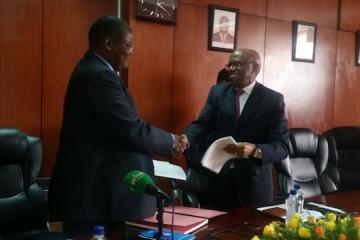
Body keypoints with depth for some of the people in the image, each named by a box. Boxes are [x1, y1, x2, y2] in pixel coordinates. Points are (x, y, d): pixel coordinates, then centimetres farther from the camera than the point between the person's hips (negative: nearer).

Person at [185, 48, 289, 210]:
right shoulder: (218, 92, 5)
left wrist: (255, 150, -30)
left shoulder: (273, 99, -5)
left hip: (254, 182, -2)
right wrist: (185, 139, -25)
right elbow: (202, 124, -4)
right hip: (219, 178, 3)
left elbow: (282, 147, -11)